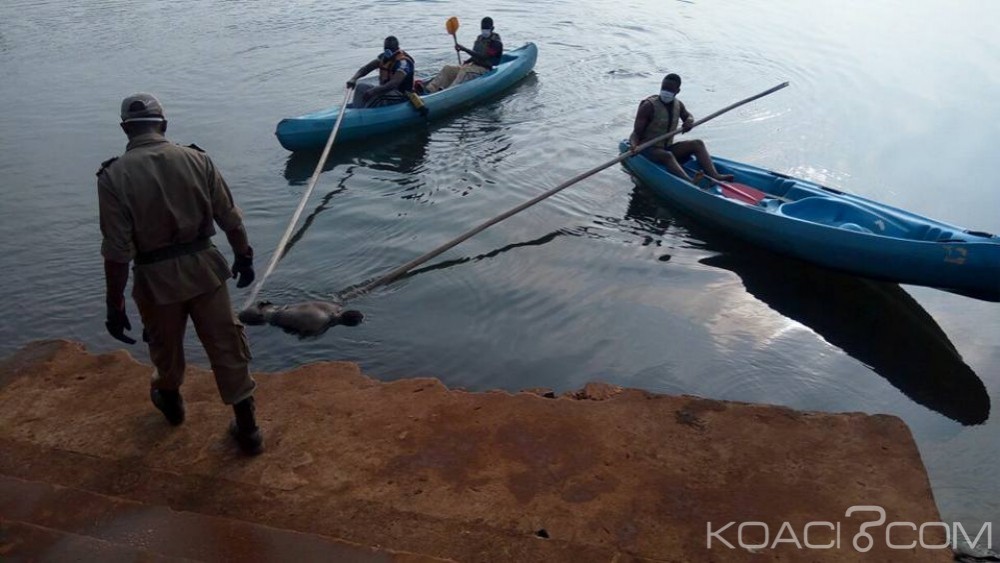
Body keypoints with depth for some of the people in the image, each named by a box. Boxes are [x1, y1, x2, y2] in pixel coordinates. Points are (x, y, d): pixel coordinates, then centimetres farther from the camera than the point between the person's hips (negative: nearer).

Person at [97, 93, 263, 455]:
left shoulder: (114, 176, -12)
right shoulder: (196, 159, -6)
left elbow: (117, 251, -15)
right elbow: (231, 219, -2)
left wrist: (115, 305, -7)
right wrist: (244, 256, 15)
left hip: (157, 279, -1)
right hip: (204, 268, 1)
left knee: (166, 346, 24)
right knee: (227, 346, 10)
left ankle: (170, 400, 51)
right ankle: (247, 427, 16)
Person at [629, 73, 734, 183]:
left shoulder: (678, 105, 5)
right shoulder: (649, 106, -13)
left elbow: (688, 116, 26)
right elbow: (636, 133, -15)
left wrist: (689, 121, 0)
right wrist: (634, 146, -37)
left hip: (668, 148, 7)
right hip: (649, 149, -7)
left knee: (697, 144, -9)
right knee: (667, 156, -37)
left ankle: (714, 175, -25)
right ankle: (691, 183, -56)